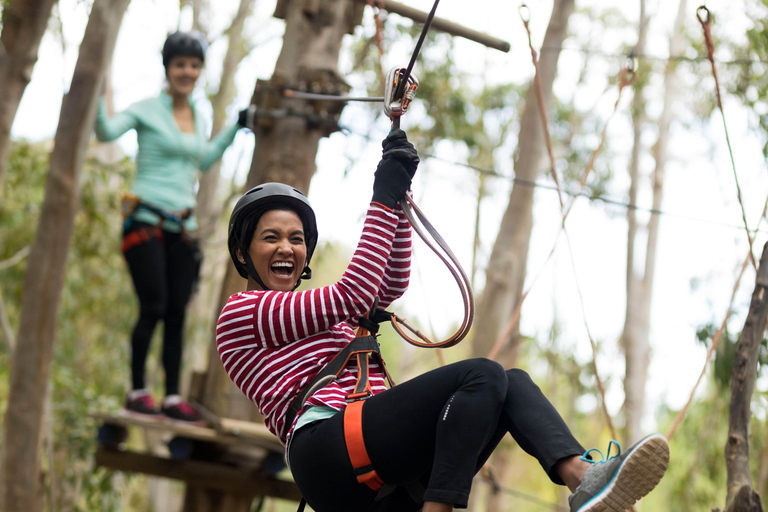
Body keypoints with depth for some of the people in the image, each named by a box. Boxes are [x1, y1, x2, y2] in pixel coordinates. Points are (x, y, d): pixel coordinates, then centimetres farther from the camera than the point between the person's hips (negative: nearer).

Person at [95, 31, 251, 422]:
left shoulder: (198, 117, 15)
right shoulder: (148, 110, -2)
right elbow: (106, 132, -17)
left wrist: (236, 128, 29)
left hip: (182, 228, 6)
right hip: (146, 222, -5)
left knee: (177, 313, 1)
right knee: (154, 307, -12)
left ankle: (173, 397, 3)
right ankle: (137, 391, -3)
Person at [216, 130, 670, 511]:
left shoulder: (316, 313, 35)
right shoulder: (241, 313, 8)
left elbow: (392, 283, 29)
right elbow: (353, 295, -2)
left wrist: (398, 192, 21)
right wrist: (382, 201, 2)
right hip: (329, 451, -8)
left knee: (513, 382, -7)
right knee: (483, 375, -22)